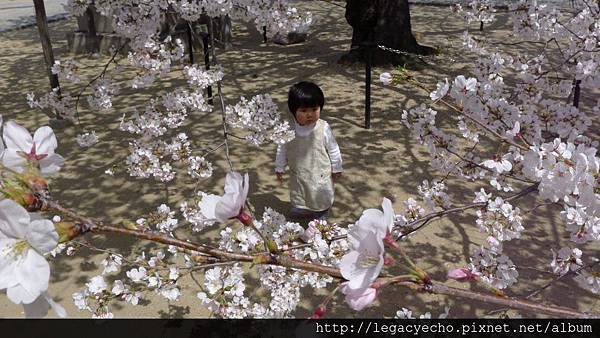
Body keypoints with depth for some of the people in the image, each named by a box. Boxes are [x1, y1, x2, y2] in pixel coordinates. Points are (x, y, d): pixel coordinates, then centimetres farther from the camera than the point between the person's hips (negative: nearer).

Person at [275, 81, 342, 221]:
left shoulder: (323, 128, -21)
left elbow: (333, 149, -9)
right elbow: (282, 149, -2)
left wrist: (336, 168, -1)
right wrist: (279, 168, 5)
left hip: (320, 175, -2)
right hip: (298, 175, 2)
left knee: (321, 203, 17)